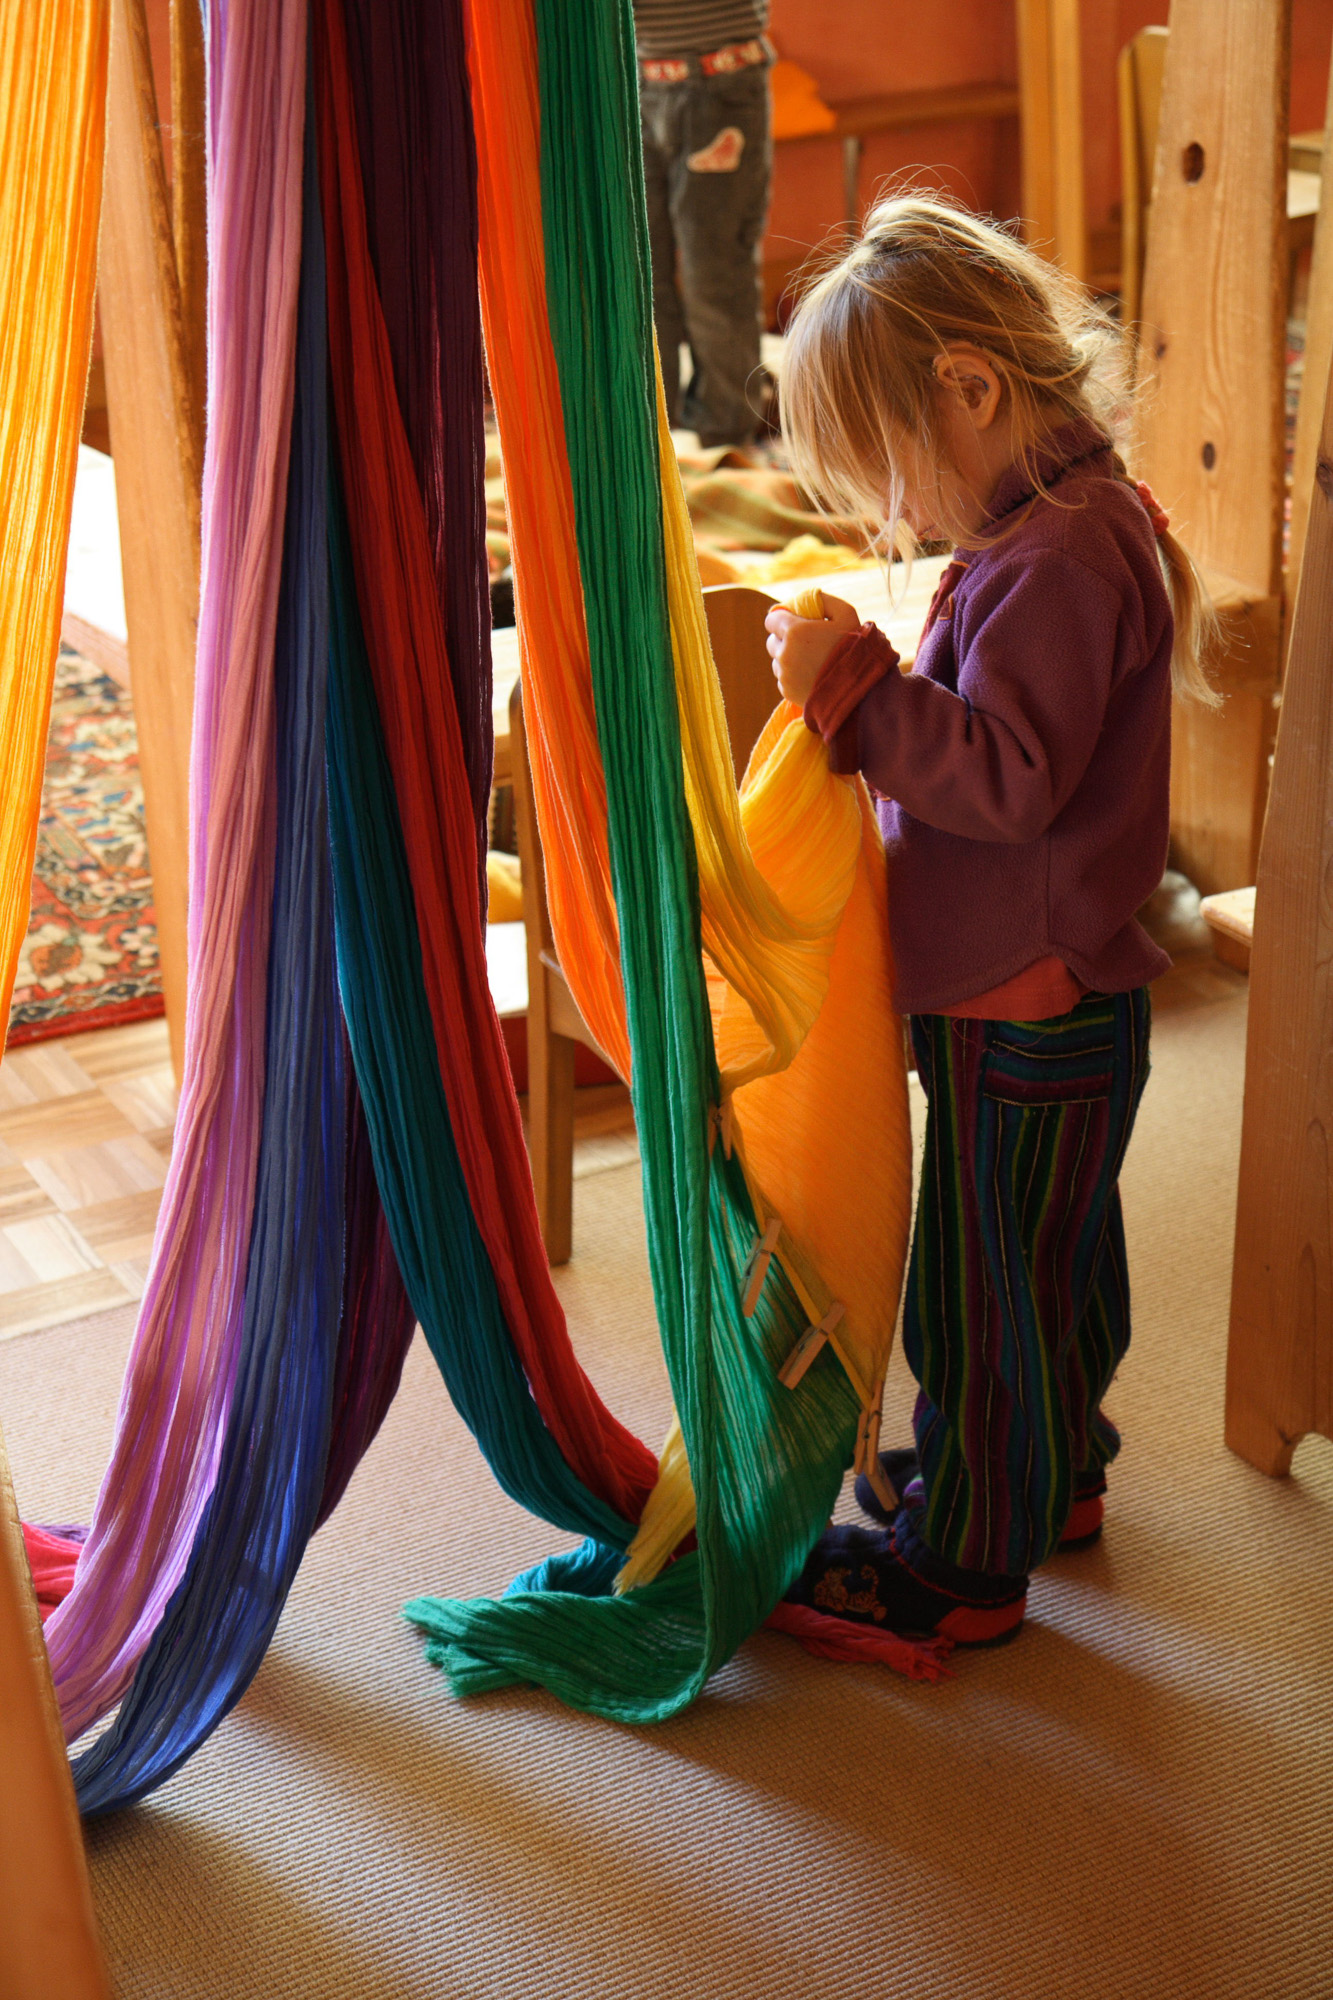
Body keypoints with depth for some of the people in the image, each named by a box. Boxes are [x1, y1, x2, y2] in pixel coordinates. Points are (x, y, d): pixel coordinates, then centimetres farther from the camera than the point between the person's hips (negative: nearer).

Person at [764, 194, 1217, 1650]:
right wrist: (865, 691, 6)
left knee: (983, 1286, 4)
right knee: (1054, 1260, 24)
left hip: (1024, 1016, -10)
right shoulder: (1085, 522, 9)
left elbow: (1010, 776, -29)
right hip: (1065, 997, 10)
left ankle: (964, 1562, 19)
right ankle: (1049, 1473, 43)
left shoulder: (1052, 562, -24)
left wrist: (854, 687, -28)